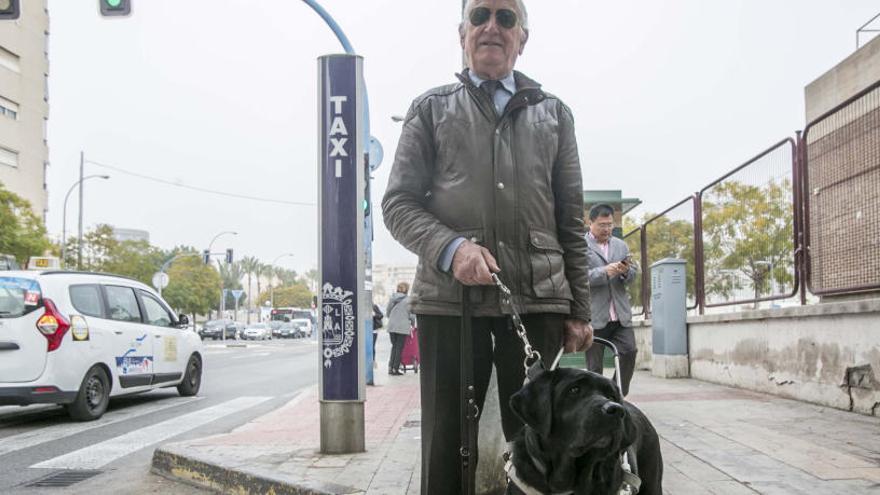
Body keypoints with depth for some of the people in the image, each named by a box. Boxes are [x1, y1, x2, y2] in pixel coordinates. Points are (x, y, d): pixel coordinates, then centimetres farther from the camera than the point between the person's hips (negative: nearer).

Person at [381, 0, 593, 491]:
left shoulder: (554, 113, 17)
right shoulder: (431, 108, 13)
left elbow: (571, 221, 14)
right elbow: (399, 203, 5)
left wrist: (579, 311, 7)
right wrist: (452, 247, -14)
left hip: (539, 301, 2)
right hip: (450, 299, -1)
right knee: (446, 448, 3)